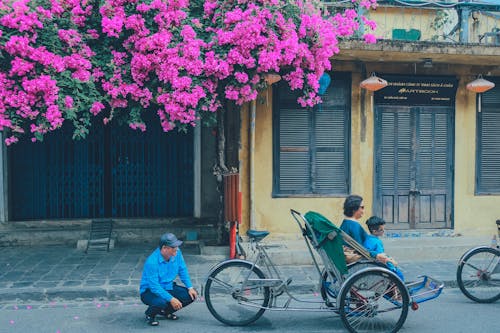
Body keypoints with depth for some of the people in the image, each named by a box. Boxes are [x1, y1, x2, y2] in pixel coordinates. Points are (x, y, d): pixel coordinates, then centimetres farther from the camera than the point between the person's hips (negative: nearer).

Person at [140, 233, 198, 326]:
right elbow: (154, 286, -29)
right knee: (161, 302, -38)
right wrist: (171, 299, -35)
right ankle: (150, 314, 0)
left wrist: (190, 287, -7)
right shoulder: (152, 262, -30)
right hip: (150, 291, -7)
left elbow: (182, 271, 3)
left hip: (168, 288, 7)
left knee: (192, 295, -10)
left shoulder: (176, 253, -11)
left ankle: (166, 311, 13)